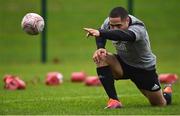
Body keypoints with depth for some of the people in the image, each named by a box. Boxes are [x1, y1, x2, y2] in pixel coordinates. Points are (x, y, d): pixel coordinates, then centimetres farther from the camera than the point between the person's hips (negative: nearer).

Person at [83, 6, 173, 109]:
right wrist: (100, 48, -25)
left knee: (160, 104, 5)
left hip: (144, 69, -4)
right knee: (101, 57, -29)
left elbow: (121, 35, -59)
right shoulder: (109, 22, -19)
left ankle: (167, 91, 46)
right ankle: (114, 100, -24)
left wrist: (100, 33, -74)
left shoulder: (138, 28, -37)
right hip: (123, 63, 4)